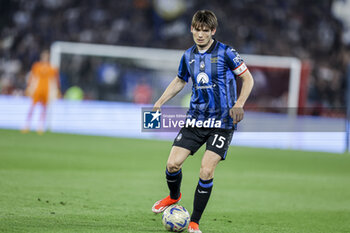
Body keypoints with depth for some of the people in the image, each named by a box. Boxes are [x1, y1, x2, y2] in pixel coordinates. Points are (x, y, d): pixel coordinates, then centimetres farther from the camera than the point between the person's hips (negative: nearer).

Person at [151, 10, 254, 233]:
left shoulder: (226, 53, -8)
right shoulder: (188, 56, 7)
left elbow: (248, 79, -4)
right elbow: (180, 81, 24)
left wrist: (239, 104, -18)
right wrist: (160, 102, 12)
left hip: (222, 122, -4)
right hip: (195, 119, 4)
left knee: (206, 172, -14)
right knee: (173, 164, -6)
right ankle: (174, 196, 28)